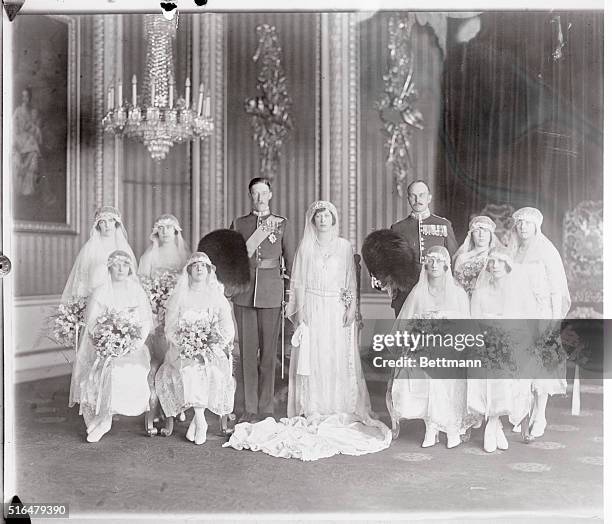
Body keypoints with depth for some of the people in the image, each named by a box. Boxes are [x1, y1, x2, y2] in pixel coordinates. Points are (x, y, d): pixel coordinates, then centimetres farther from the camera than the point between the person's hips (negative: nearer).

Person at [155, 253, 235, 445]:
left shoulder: (217, 297, 11)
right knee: (189, 369, -32)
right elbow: (170, 329, 3)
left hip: (212, 349, 1)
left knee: (212, 369, -31)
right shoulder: (178, 297, 9)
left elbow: (228, 329, 4)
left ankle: (196, 420, -20)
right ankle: (201, 421, -26)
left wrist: (212, 346, -13)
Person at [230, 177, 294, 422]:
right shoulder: (238, 224, 10)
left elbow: (290, 260, 7)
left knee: (268, 349, 2)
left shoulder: (282, 224, 8)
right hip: (245, 290, 1)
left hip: (271, 291, -1)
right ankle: (247, 408, 10)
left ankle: (266, 407, 13)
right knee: (247, 350, 1)